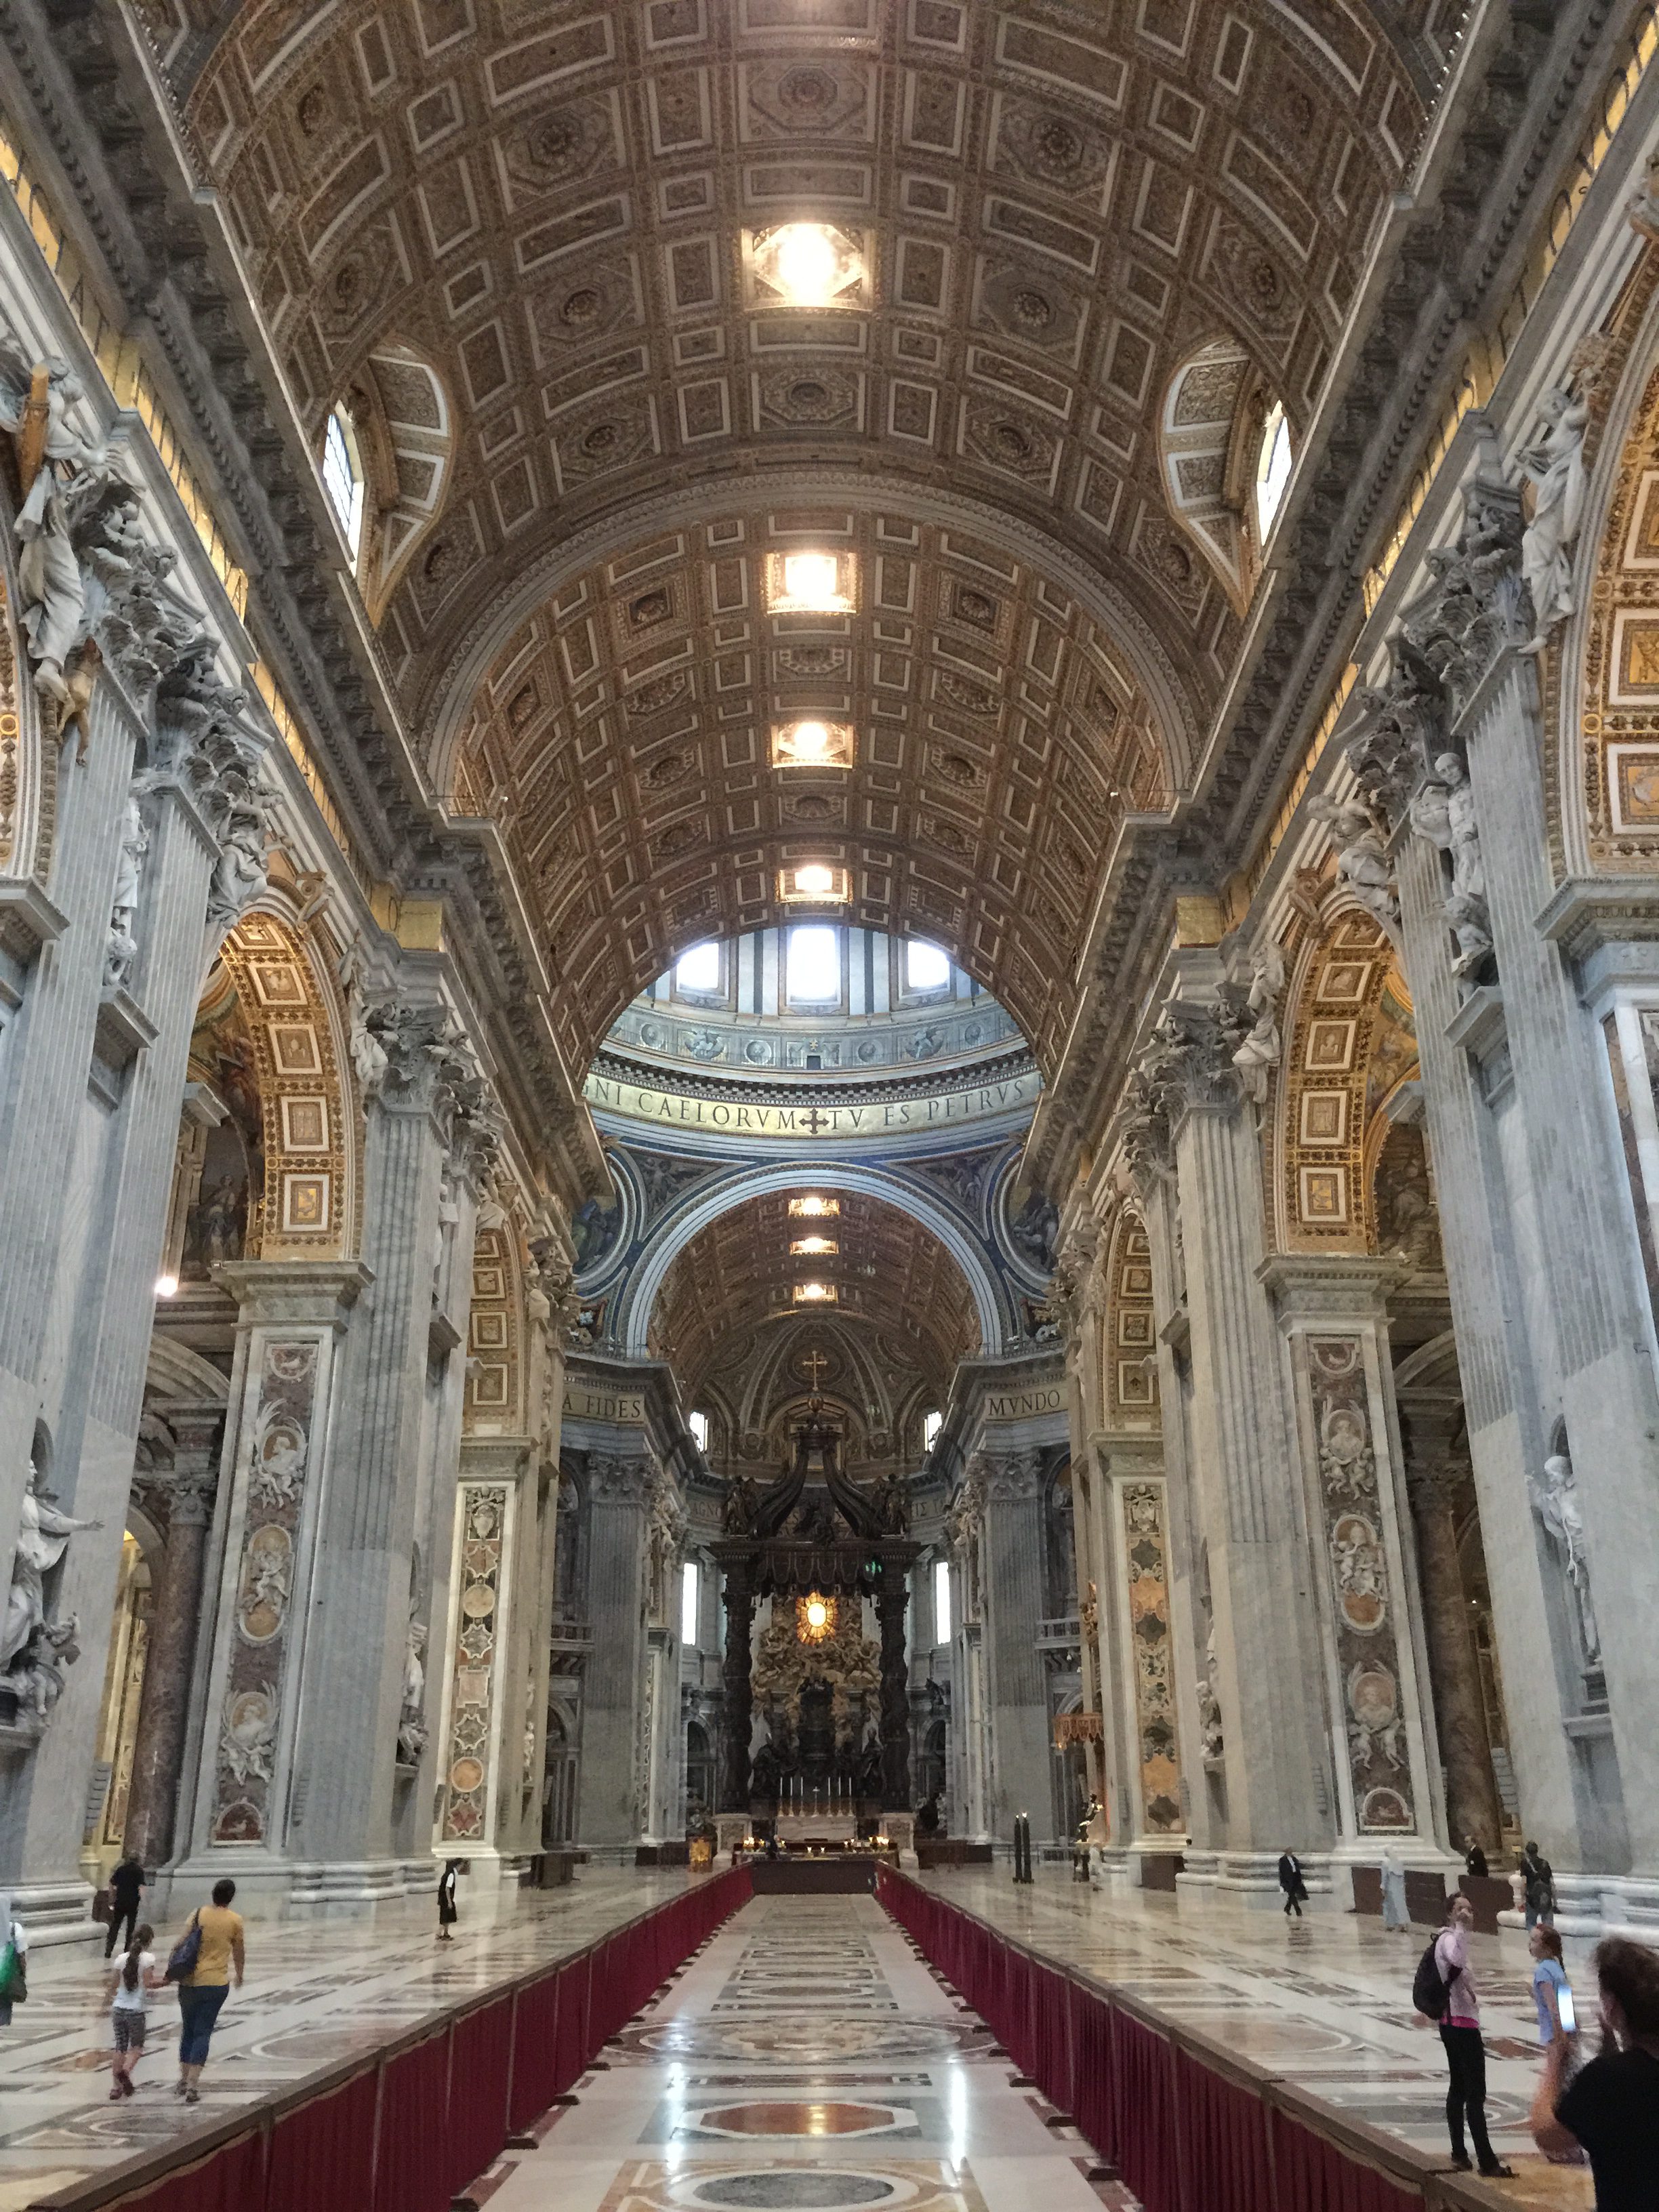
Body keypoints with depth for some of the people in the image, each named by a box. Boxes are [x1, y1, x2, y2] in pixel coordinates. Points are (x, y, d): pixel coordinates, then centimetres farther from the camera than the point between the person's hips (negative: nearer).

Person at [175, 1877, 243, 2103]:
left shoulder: (198, 1913, -1)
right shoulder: (235, 1920, -2)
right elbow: (238, 1954, 9)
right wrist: (240, 1976, 25)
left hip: (189, 1981, 2)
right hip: (216, 1984, -2)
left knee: (188, 2030, 19)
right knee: (203, 2033, 4)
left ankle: (184, 2080, 23)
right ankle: (192, 2086, -4)